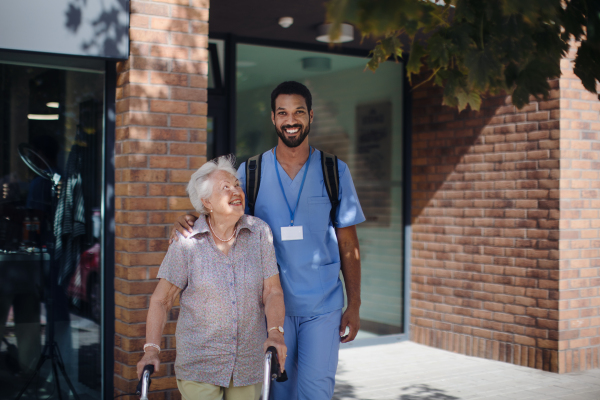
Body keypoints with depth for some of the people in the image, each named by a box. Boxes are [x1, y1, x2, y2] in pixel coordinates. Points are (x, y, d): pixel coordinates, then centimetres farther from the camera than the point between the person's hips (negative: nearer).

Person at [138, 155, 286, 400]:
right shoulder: (186, 243, -8)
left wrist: (275, 333, -19)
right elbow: (161, 300, -4)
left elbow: (272, 291, -4)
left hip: (249, 362, 2)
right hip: (199, 364, -2)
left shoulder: (259, 233, -3)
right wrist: (151, 349, -14)